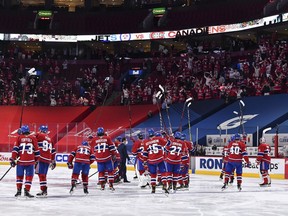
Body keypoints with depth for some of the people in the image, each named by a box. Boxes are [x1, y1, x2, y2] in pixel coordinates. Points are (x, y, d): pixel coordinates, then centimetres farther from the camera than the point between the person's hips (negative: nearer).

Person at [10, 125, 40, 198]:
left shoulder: (19, 137, 5)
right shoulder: (33, 138, 7)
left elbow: (15, 148, -2)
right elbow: (36, 150, 9)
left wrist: (13, 159, 1)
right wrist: (36, 160, 19)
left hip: (21, 160, 1)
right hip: (30, 161, 0)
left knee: (19, 175, 13)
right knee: (29, 176, 4)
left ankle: (19, 190, 12)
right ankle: (26, 191, -3)